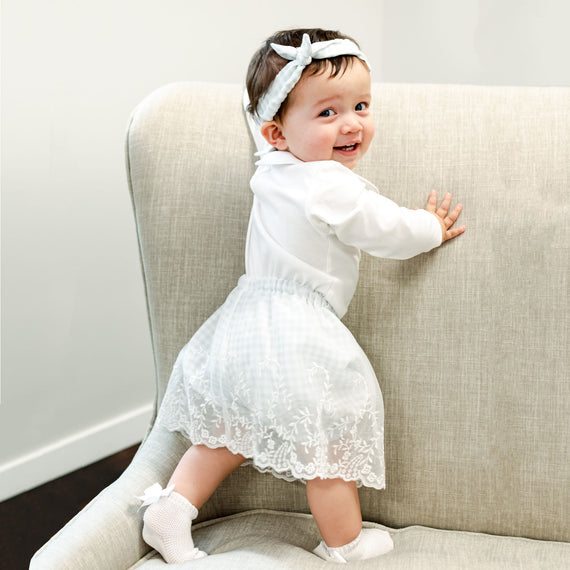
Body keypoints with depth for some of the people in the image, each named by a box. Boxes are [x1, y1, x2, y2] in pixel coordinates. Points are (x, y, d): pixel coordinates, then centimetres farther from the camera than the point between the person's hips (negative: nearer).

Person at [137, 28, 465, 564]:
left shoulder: (273, 170, 6)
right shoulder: (335, 189, -19)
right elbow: (392, 234, -9)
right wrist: (432, 226, 10)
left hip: (247, 321, 8)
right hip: (297, 342, -8)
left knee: (230, 431, 24)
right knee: (328, 443, 9)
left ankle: (174, 504, 18)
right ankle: (345, 545, 24)